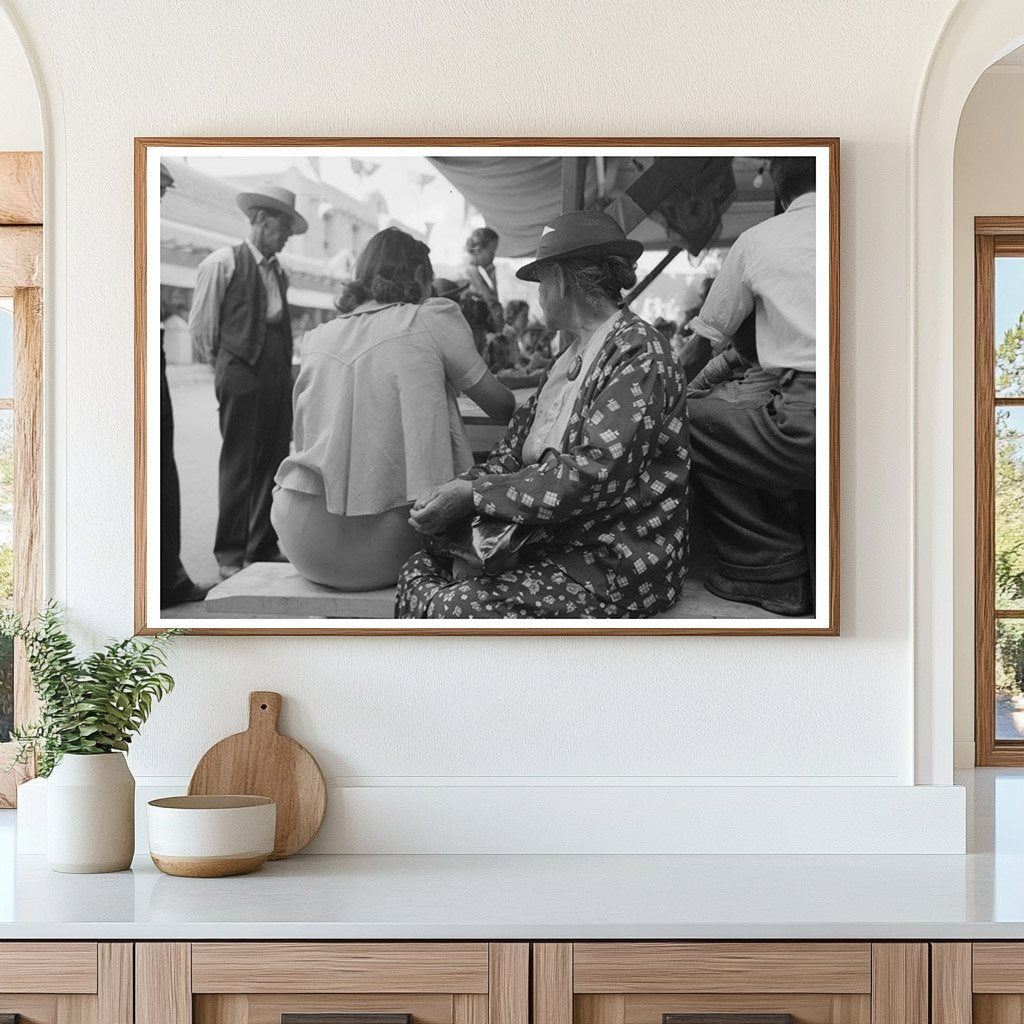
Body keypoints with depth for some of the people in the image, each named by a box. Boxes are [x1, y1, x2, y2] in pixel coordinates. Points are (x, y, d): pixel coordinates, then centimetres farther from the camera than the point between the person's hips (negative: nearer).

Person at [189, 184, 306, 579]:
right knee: (238, 464, -5)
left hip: (277, 374, 6)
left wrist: (283, 365, 12)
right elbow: (200, 325, 1)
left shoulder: (278, 272, 18)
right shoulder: (222, 263, -2)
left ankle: (263, 547, 13)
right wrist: (224, 360, 7)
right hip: (240, 372, -6)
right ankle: (230, 554, 1)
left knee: (272, 461, 6)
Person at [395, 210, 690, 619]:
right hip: (552, 544, 9)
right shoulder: (570, 358, 19)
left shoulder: (637, 353, -11)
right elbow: (515, 449, 13)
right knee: (419, 570, -8)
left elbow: (596, 474, -22)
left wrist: (474, 494, -20)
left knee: (463, 606, -26)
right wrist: (455, 489, -8)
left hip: (619, 567, -8)